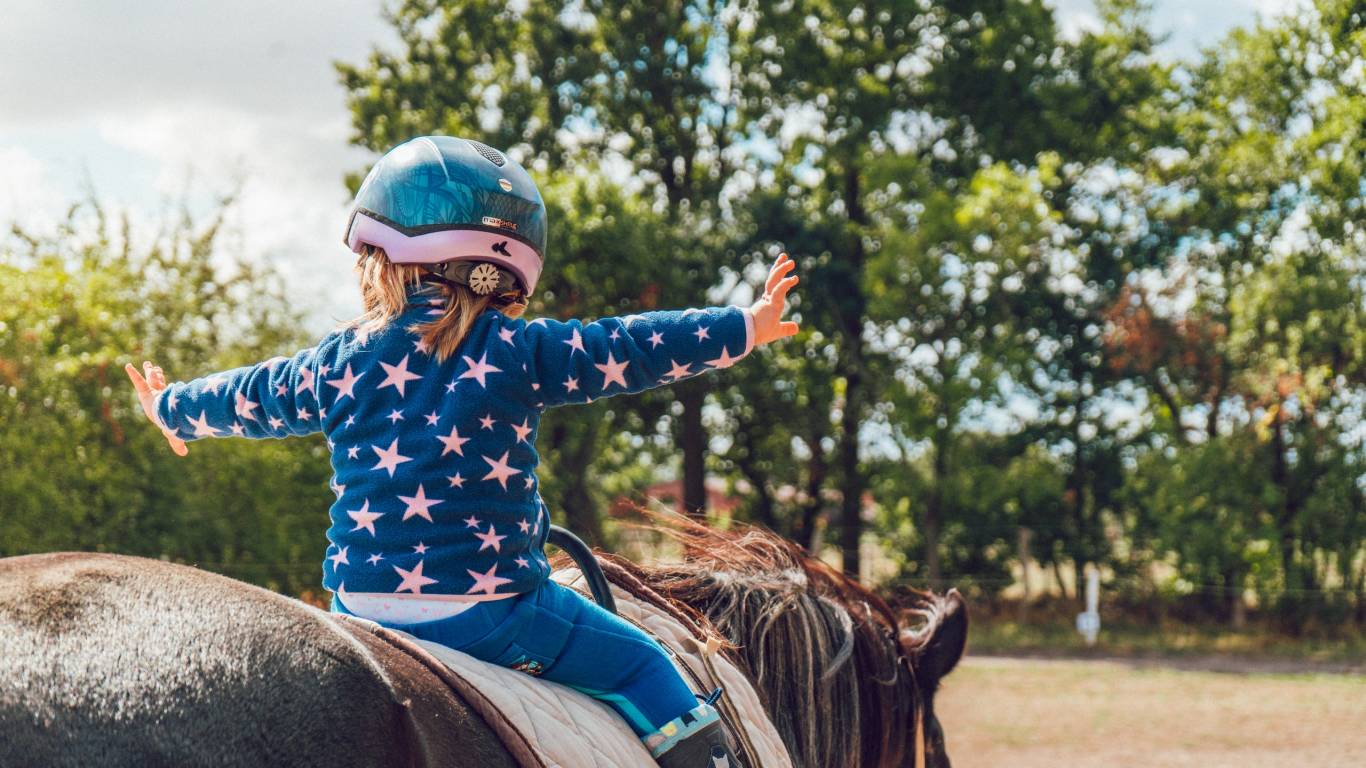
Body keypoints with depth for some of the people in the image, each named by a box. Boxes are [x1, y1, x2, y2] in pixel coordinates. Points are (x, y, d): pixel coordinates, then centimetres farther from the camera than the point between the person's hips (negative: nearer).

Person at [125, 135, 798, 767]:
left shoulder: (340, 362, 5)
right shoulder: (517, 351, -5)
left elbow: (248, 399, 21)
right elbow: (631, 350, -2)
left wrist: (170, 408, 41)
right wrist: (744, 327, 9)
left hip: (364, 607, 4)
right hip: (492, 612, -3)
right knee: (636, 662, 12)